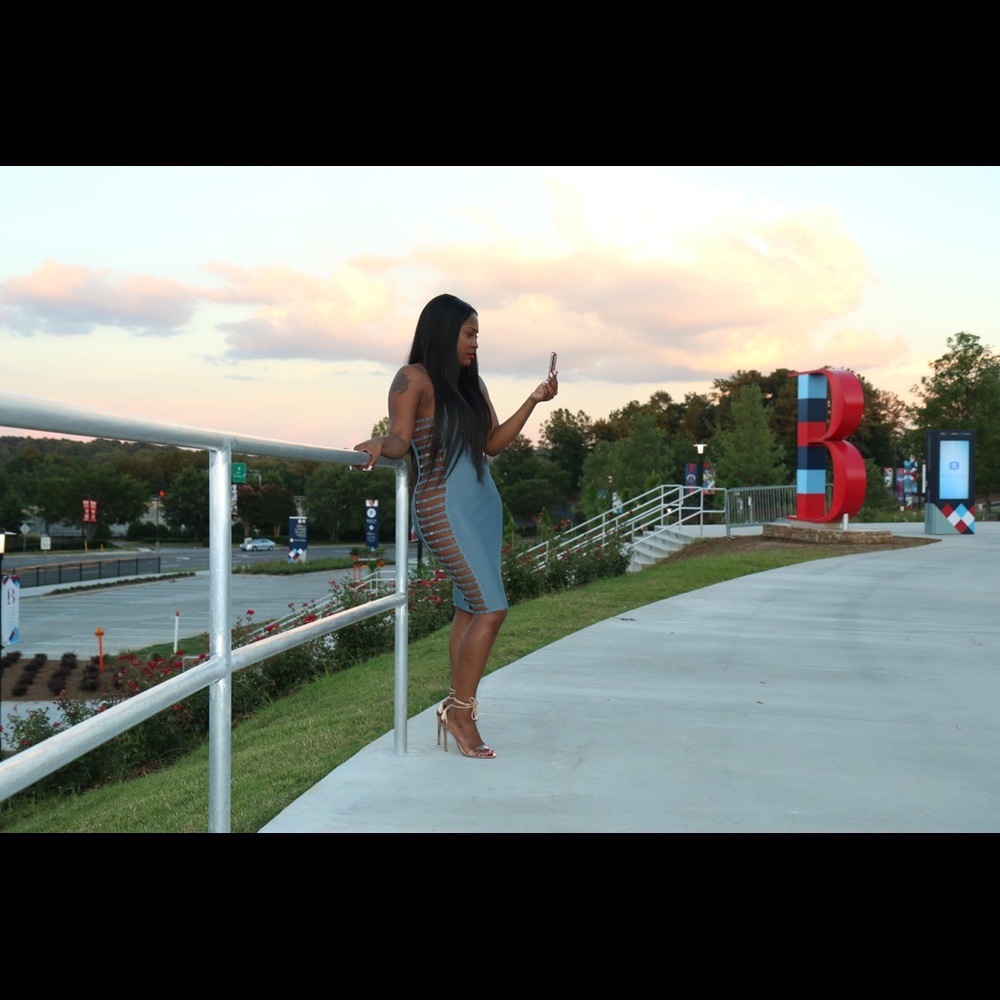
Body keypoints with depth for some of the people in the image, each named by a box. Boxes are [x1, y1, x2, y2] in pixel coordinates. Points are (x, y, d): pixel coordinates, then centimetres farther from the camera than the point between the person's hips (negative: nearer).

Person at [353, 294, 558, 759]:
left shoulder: (472, 385, 16)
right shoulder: (414, 379, -5)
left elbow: (493, 443, 14)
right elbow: (399, 439, -12)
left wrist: (532, 402, 8)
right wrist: (378, 444, -33)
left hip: (484, 503, 8)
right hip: (444, 507, -8)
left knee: (470, 610, 6)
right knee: (491, 608, -13)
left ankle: (458, 711, 11)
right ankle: (460, 709, -3)